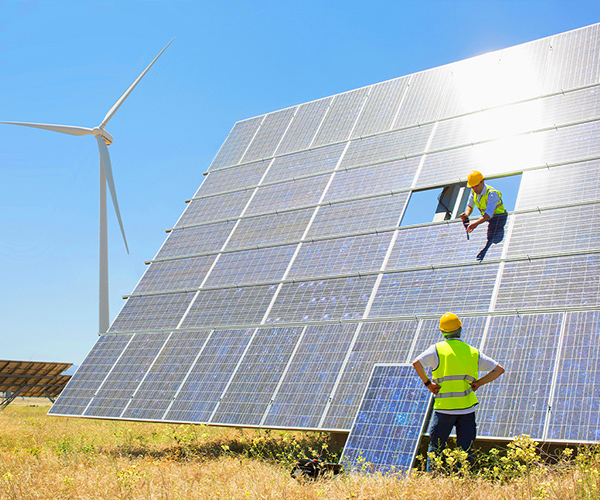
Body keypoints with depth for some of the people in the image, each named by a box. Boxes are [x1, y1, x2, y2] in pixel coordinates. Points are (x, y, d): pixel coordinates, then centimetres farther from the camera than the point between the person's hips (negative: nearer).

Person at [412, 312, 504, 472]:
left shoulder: (438, 349, -2)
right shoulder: (473, 352, 9)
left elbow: (416, 363, -17)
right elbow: (499, 369, 12)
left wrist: (427, 383, -6)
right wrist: (479, 383, 7)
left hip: (444, 407, -2)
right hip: (467, 407, 2)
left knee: (435, 448, 8)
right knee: (466, 451, 8)